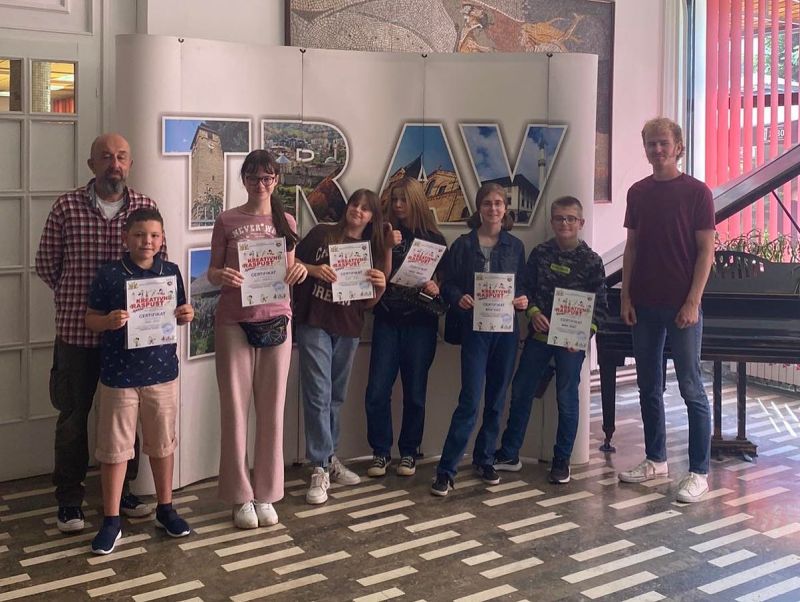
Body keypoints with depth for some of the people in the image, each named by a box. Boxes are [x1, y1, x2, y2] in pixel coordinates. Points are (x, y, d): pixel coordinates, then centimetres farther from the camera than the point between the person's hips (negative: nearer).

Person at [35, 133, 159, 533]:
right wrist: (77, 297, 6)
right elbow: (46, 264, 5)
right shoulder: (66, 208, -3)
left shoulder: (146, 208, 2)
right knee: (74, 415, 7)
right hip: (77, 331, -2)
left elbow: (159, 261, 8)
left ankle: (122, 490, 28)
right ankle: (69, 499, 20)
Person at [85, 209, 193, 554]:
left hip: (162, 371, 3)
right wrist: (109, 321, -22)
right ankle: (111, 520, 16)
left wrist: (186, 316, -9)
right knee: (114, 448, 4)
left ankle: (165, 509, 31)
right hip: (119, 373, -3)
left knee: (163, 443, 14)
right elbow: (90, 319, -2)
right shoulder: (109, 275, -7)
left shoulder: (171, 272, 3)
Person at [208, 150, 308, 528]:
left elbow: (289, 275, 12)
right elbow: (212, 272, 4)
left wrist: (300, 270, -11)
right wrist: (220, 275, -19)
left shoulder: (286, 223, 8)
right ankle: (241, 496, 12)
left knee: (272, 409, 5)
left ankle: (266, 494, 16)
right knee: (235, 408, 1)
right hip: (233, 321, -2)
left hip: (275, 319, 2)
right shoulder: (227, 222, 1)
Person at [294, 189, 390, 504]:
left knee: (336, 396, 14)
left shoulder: (372, 249, 9)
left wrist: (382, 286, -11)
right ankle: (320, 469, -4)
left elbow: (369, 302, 10)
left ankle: (329, 457, 27)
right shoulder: (322, 233, 0)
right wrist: (313, 269, -17)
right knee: (318, 395, -8)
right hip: (314, 324, -4)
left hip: (348, 330, 4)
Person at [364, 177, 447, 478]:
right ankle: (380, 452, 11)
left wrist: (435, 288, -14)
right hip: (387, 320, 1)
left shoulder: (434, 239, 5)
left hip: (420, 322, -1)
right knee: (377, 391, -4)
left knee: (414, 392, 5)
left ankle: (409, 452, 19)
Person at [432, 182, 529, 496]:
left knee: (496, 399, 10)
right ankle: (446, 470, -4)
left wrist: (523, 299, -8)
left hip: (506, 329, 3)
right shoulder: (463, 244, 0)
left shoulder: (515, 246, 8)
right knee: (470, 400, -9)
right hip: (474, 328, -3)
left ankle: (484, 459, 26)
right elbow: (448, 284, 0)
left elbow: (523, 284, 12)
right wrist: (459, 298, -20)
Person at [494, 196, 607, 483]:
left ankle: (561, 461, 17)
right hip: (539, 334, 3)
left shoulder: (591, 261, -5)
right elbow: (526, 289, 6)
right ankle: (508, 454, 20)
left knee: (566, 399, 4)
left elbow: (599, 305, -5)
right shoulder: (540, 253, 2)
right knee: (520, 391, 7)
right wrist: (534, 312, -12)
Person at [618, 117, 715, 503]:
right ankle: (655, 460, 25)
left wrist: (693, 302, -13)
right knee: (648, 386, 12)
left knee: (691, 389, -1)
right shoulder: (637, 193, 8)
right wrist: (626, 297, 4)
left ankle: (699, 472, 6)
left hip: (681, 306, -5)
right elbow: (631, 247, 11)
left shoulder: (696, 192, -5)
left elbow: (705, 251, -7)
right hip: (644, 305, 5)